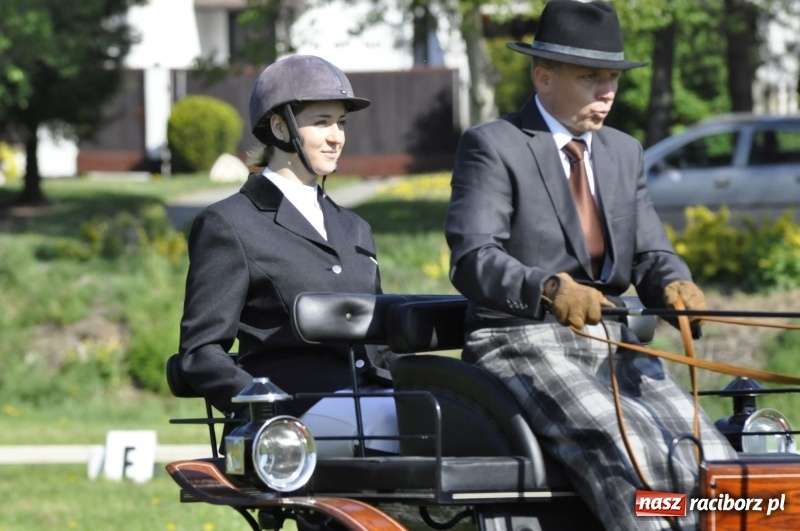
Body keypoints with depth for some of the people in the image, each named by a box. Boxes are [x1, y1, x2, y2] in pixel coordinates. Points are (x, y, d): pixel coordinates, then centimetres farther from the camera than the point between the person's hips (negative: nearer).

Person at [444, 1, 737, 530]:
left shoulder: (624, 153, 18)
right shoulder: (492, 147, -4)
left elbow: (651, 254, 13)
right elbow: (472, 259, -17)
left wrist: (674, 285, -13)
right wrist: (549, 289, -37)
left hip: (612, 347, 6)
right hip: (523, 347, -6)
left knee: (709, 459, -18)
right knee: (629, 453, -31)